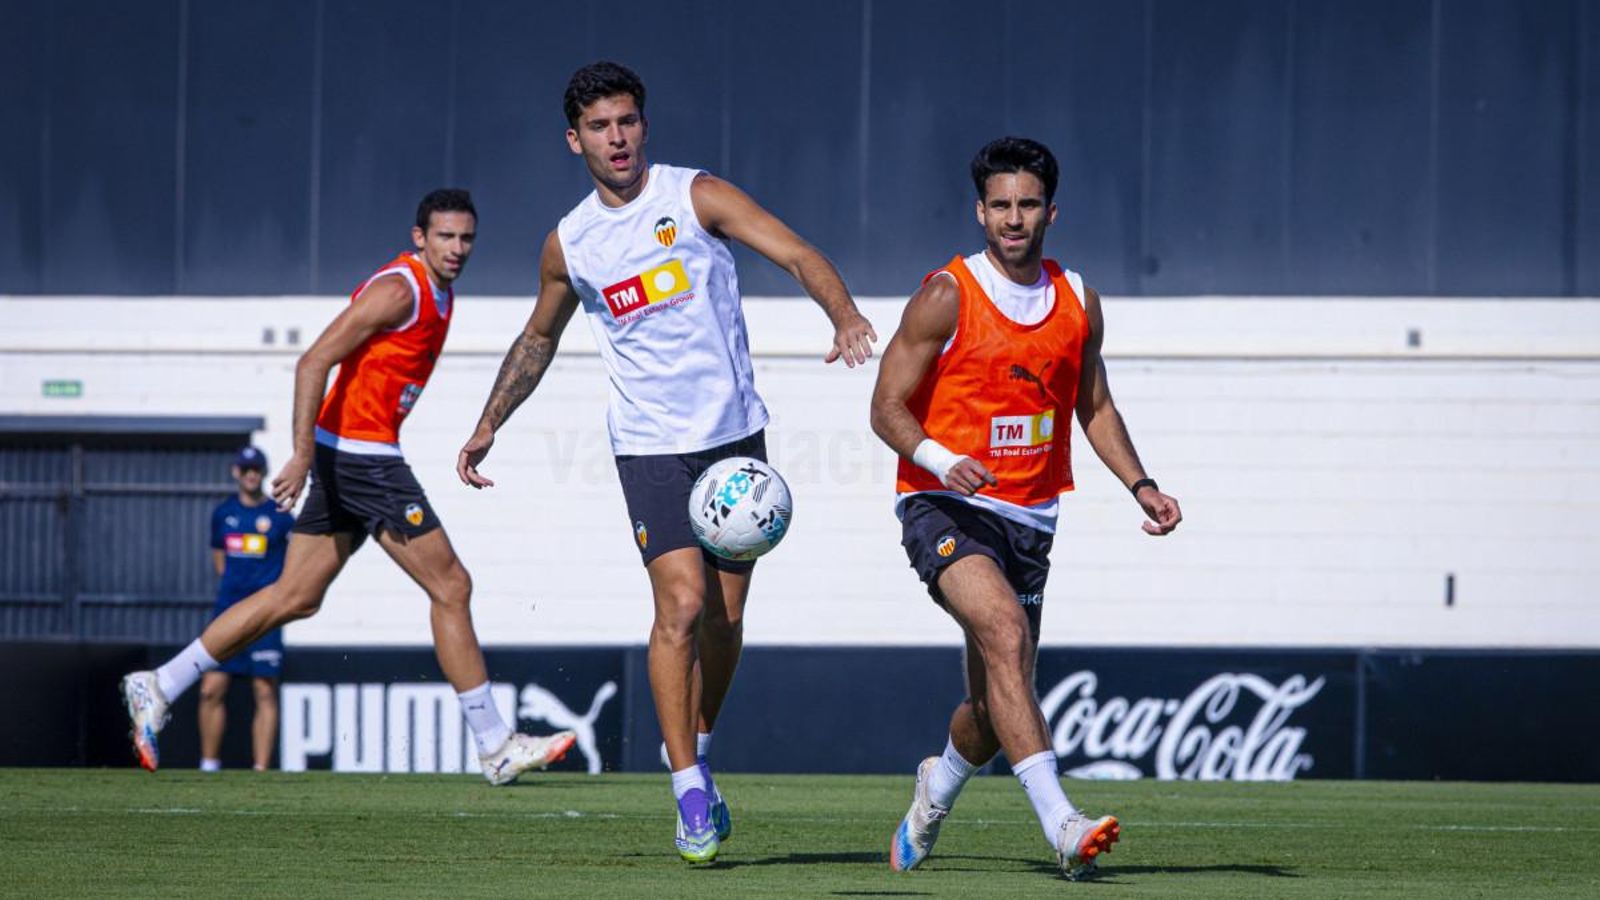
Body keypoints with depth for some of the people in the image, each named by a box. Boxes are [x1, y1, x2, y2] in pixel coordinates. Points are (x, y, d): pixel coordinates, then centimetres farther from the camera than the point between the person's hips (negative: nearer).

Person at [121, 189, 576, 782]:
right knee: (450, 587, -6)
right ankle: (496, 749, -1)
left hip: (352, 456, 10)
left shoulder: (440, 296, 15)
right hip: (361, 458, -10)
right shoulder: (400, 290, -15)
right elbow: (314, 362, -20)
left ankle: (158, 689, 14)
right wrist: (304, 454, -25)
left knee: (294, 598, 11)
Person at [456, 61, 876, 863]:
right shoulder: (568, 245, 5)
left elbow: (798, 255, -14)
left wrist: (845, 317, -32)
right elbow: (538, 339, 23)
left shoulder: (696, 197, -3)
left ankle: (697, 756, 30)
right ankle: (690, 795, -13)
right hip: (650, 446, 0)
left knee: (726, 619, 5)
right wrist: (488, 425, 20)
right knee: (682, 604, -17)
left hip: (734, 434, 0)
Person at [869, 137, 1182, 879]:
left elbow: (1093, 406, 21)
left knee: (996, 702, 9)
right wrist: (943, 461, -25)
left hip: (1028, 517, 6)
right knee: (1005, 631, -31)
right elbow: (888, 407, -8)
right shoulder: (946, 297, -7)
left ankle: (934, 793, 43)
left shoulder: (1078, 302, 8)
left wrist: (1139, 485, 8)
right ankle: (1059, 823, -38)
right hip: (944, 509, -6)